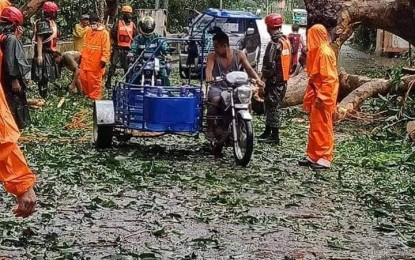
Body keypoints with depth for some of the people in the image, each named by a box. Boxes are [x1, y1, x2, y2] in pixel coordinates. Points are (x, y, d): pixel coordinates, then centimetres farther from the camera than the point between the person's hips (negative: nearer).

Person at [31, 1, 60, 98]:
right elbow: (39, 40, -18)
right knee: (43, 77, -7)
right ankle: (43, 97, -4)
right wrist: (39, 55, -22)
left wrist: (54, 52, 22)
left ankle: (44, 96, 23)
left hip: (49, 53, 10)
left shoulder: (51, 22, 14)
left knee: (46, 76, 15)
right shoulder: (43, 23, -14)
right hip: (44, 53, -10)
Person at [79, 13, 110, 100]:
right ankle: (87, 93, 30)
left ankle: (95, 97, 12)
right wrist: (82, 55, 18)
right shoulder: (88, 32, 11)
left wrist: (104, 59, -20)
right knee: (83, 77, 13)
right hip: (86, 60, 7)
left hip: (96, 62, -7)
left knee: (95, 80, 1)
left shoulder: (104, 33, -11)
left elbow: (106, 48, -14)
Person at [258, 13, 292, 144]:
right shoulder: (286, 41, 9)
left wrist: (264, 75, -7)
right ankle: (268, 132, 28)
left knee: (273, 107, -3)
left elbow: (269, 65, -23)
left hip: (274, 80, -9)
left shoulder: (274, 44, -20)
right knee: (270, 105, 18)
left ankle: (275, 136, 1)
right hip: (283, 79, 9)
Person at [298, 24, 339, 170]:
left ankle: (324, 159, 1)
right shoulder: (317, 51, 12)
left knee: (322, 127, -4)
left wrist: (321, 97, -22)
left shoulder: (325, 53, -17)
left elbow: (328, 78, -20)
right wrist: (310, 96, 18)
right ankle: (314, 156, 19)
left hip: (322, 96, -10)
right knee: (315, 126, 12)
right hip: (316, 94, 10)